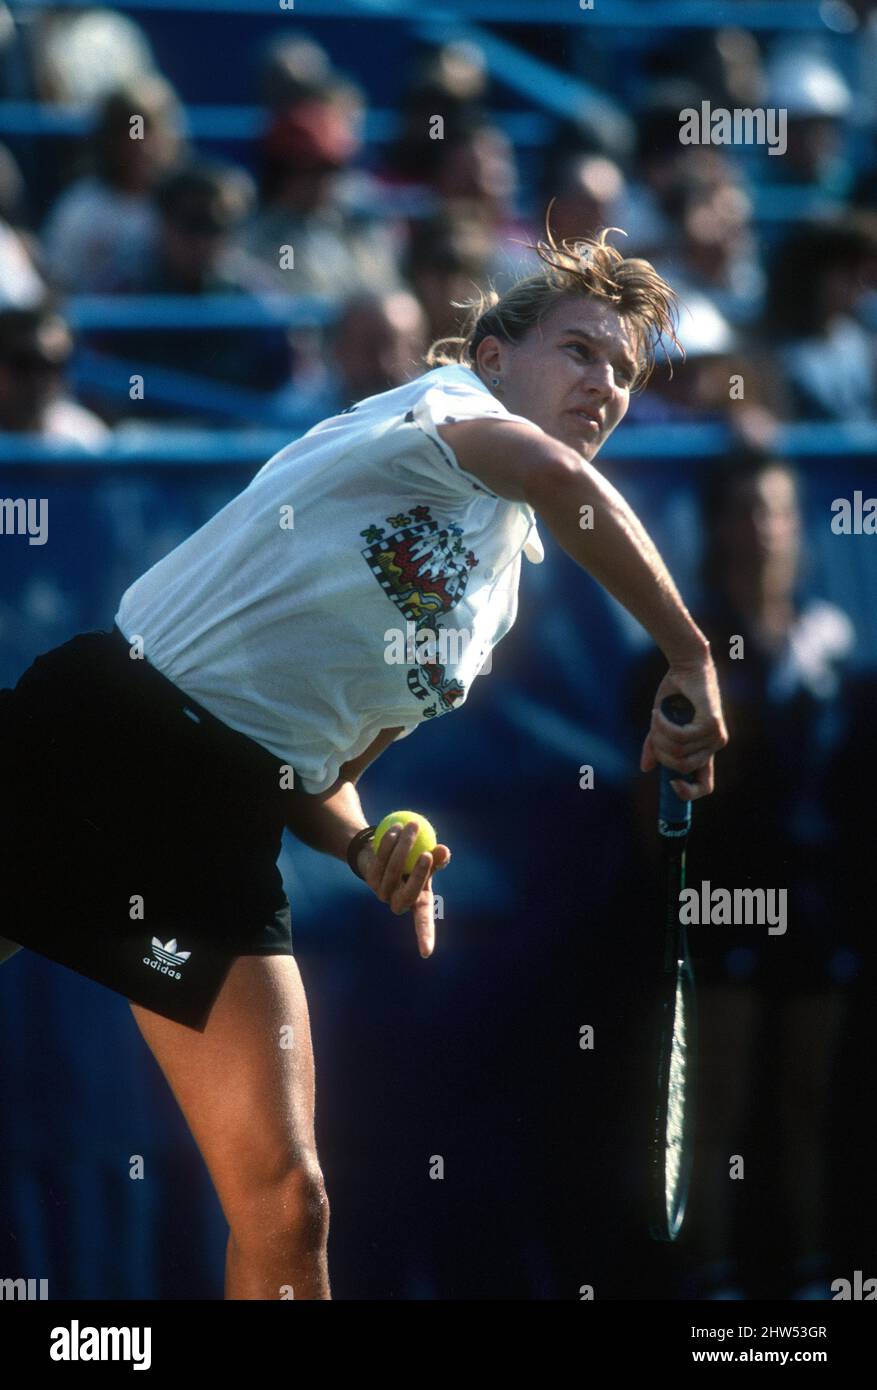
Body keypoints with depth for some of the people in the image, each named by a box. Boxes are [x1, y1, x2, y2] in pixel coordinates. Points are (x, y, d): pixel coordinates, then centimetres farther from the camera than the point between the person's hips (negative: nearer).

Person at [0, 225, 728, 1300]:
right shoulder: (441, 397, -1)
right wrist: (689, 657, -24)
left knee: (286, 1209, -3)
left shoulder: (502, 583, 20)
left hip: (225, 823, 7)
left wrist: (371, 847, 1)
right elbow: (553, 474, -27)